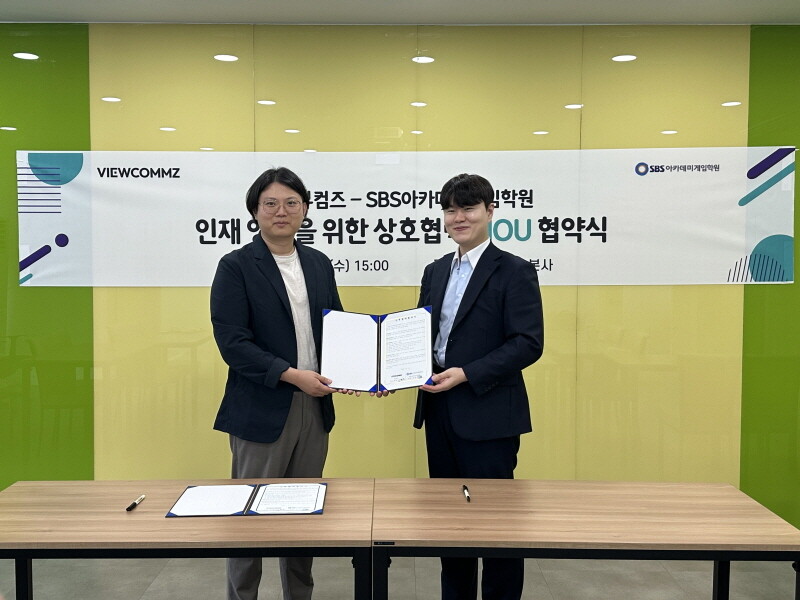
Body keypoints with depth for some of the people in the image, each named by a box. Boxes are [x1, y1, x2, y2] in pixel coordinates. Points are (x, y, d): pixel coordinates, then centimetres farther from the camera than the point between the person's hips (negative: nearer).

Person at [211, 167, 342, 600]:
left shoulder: (319, 264, 10)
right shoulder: (236, 266, -6)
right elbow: (232, 342, -13)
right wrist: (292, 375, -20)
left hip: (314, 406, 5)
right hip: (262, 409, -5)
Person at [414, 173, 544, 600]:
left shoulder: (514, 272, -7)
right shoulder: (435, 272, 13)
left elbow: (528, 343, -14)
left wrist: (466, 374, -21)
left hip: (488, 415, -6)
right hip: (439, 411, 7)